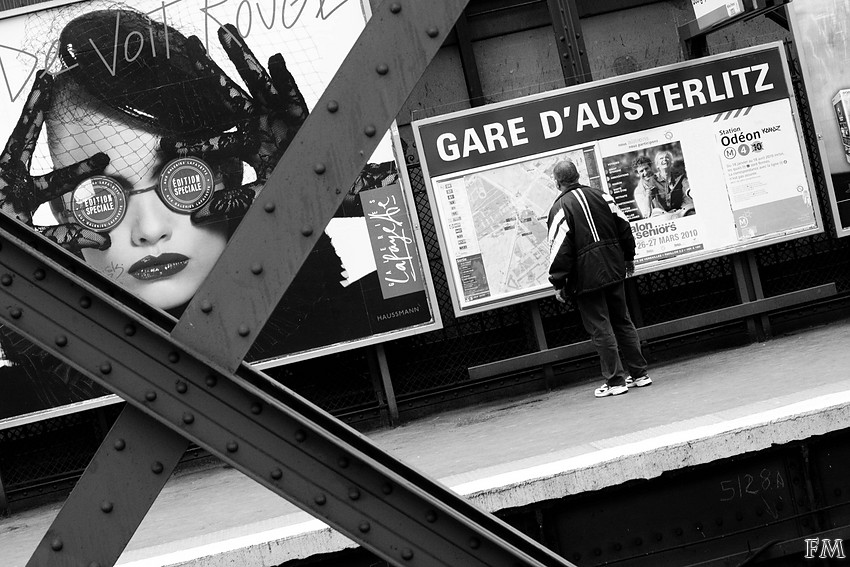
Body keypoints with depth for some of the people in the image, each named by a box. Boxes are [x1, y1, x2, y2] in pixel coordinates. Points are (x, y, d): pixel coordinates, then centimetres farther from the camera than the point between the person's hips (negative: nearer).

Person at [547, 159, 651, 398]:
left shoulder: (560, 208, -11)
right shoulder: (601, 196, 7)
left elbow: (560, 250, -14)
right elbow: (624, 228, 12)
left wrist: (559, 283, -8)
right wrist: (628, 257, 24)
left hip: (586, 277, -6)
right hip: (614, 270, 6)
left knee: (601, 329, -1)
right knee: (622, 322, 15)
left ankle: (615, 381, 1)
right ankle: (639, 373, 18)